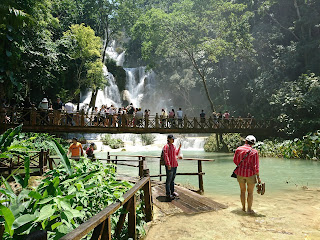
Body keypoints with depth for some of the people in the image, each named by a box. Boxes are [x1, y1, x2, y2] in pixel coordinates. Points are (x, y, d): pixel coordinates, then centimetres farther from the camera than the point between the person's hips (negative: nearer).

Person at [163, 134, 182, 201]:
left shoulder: (173, 146, 15)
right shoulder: (166, 146, -11)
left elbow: (176, 153, 27)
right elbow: (165, 156, -18)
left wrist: (179, 147, 16)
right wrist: (168, 164, -24)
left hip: (175, 165, 9)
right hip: (169, 166, -9)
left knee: (172, 179, 17)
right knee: (169, 180, -3)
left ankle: (172, 192, 28)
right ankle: (168, 194, 3)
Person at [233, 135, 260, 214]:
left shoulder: (238, 149, -4)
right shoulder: (254, 152, -13)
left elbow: (235, 160, 7)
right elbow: (256, 166, -13)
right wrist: (258, 177, -5)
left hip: (240, 173, 3)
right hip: (250, 174, -3)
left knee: (242, 190, 19)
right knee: (250, 192, 12)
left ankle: (243, 208, 27)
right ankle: (249, 209, 18)